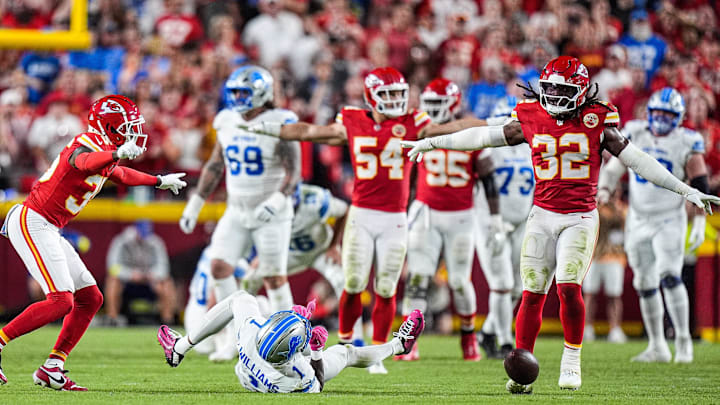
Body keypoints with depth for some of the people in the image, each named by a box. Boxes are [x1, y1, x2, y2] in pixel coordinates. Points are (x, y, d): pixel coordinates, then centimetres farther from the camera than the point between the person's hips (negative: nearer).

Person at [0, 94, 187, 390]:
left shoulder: (104, 157, 14)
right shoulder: (83, 149, -17)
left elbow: (121, 175, 38)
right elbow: (84, 163, -45)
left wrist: (159, 181, 50)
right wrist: (118, 153, -64)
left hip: (47, 229, 11)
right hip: (32, 223, -11)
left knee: (90, 299, 9)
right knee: (61, 301, -19)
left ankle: (51, 369, 9)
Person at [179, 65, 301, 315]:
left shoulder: (279, 125, -13)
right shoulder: (228, 122, 5)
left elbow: (293, 172, -17)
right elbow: (214, 166, 15)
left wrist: (276, 201, -33)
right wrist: (194, 205, 14)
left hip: (269, 214, -5)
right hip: (236, 212, 5)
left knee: (275, 278, -3)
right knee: (219, 266, -7)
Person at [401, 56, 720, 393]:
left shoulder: (597, 122, -3)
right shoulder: (531, 120, 4)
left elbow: (637, 160, -1)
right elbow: (483, 136, 14)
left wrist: (687, 191, -3)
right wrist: (430, 143, 21)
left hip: (580, 217, -2)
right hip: (542, 215, 2)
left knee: (569, 286, -17)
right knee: (533, 293, -2)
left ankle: (571, 359, 0)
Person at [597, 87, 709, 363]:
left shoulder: (686, 144, -5)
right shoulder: (634, 136, 4)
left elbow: (699, 186, -4)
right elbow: (613, 169, 10)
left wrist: (700, 222, -10)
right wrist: (603, 190, -9)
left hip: (669, 219, -4)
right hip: (639, 221, 4)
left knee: (669, 276, -21)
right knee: (645, 285, 7)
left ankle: (683, 340, -13)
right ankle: (657, 348, 17)